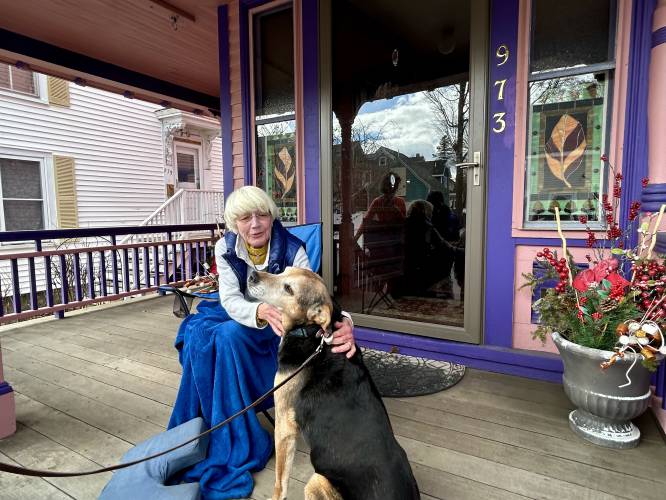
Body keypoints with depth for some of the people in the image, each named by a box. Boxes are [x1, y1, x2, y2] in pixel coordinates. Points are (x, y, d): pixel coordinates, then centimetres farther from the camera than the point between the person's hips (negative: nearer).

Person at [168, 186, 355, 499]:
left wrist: (342, 321, -56)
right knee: (200, 333, -26)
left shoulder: (292, 249, -22)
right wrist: (261, 311, -45)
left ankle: (237, 446, -15)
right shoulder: (225, 247, -12)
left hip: (279, 326, -3)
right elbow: (231, 300, -21)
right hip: (239, 317, 3)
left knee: (230, 335, -30)